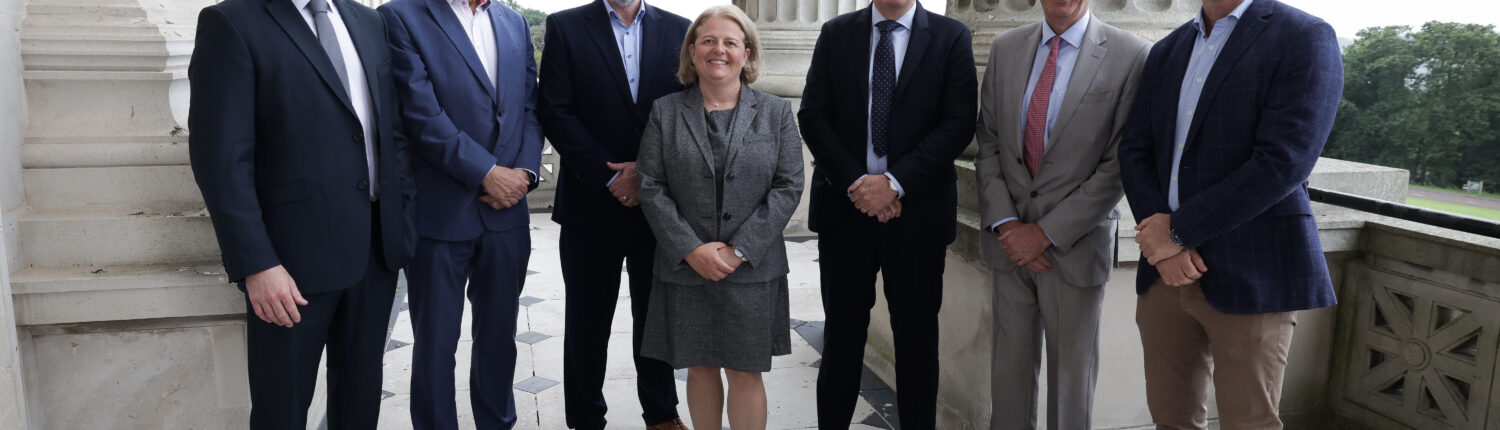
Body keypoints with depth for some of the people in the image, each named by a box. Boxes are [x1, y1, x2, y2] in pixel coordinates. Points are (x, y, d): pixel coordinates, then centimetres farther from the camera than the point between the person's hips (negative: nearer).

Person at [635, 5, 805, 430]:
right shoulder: (664, 112, 4)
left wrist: (739, 250, -12)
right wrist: (692, 250, -12)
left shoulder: (777, 113, 3)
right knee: (700, 368, 11)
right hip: (685, 267, 1)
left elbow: (788, 186, -3)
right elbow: (651, 188, -1)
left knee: (745, 374, 3)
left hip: (752, 268, -1)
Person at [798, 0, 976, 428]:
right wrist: (855, 181, -11)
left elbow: (959, 123, -6)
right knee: (843, 329, 9)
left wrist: (895, 182, -15)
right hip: (844, 205, 1)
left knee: (917, 334, 9)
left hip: (918, 209, -1)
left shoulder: (951, 37, 2)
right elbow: (813, 116, 1)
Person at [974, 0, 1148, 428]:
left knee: (1071, 375, 11)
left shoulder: (1130, 55, -9)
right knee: (1010, 365, 12)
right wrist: (1005, 223, -6)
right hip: (1010, 240, 3)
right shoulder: (1005, 48, 4)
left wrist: (1047, 232, -13)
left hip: (1075, 244, -3)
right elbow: (988, 143, 5)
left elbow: (1119, 165, -11)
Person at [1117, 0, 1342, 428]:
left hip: (1248, 276, -5)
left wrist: (1178, 230, -14)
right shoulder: (1167, 51, 12)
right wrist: (1162, 238, -9)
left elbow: (1283, 162, -17)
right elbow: (1135, 152, 7)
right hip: (1167, 270, 6)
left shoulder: (1305, 38, -6)